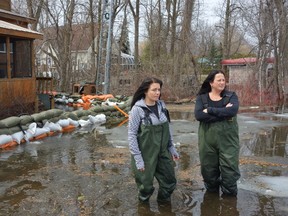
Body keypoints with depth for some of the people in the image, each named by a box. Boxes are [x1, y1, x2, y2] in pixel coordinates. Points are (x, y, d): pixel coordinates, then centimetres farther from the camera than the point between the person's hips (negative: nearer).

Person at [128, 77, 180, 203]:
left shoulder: (161, 105, 0)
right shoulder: (137, 109, -16)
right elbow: (132, 135, -14)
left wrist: (172, 147, 11)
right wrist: (137, 158, -16)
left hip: (163, 153, 5)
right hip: (146, 155, -5)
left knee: (170, 182, 13)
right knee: (146, 185, 9)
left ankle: (163, 202, 40)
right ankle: (144, 203, 38)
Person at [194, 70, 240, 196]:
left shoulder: (231, 96, 3)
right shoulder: (201, 98, 3)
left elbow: (233, 111, -18)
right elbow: (198, 115, -15)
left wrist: (210, 110, -16)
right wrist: (223, 113, -17)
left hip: (228, 140, 0)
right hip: (207, 140, 1)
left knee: (230, 170, 1)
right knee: (209, 170, 12)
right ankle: (212, 194, 34)